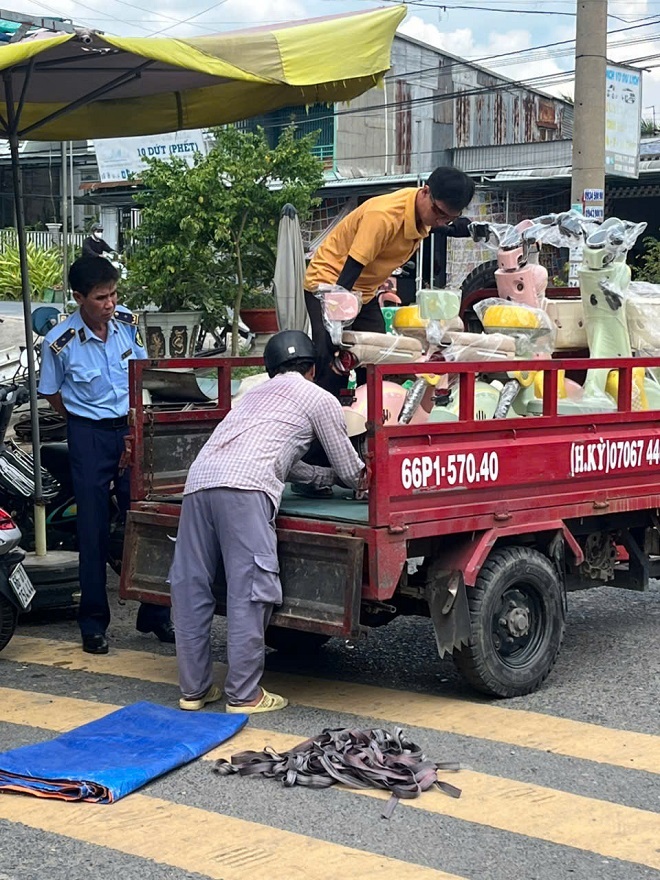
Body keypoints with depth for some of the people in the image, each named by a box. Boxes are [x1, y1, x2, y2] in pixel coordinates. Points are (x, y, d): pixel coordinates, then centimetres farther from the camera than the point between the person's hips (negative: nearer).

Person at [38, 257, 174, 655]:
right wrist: (87, 421, 5)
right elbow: (52, 394, 1)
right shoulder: (60, 343, -14)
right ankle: (93, 622, 13)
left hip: (132, 429, 3)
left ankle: (154, 613, 15)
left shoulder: (128, 323, -4)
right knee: (94, 528, 2)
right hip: (89, 435, -3)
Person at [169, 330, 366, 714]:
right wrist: (362, 478, 44)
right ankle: (244, 694, -2)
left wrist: (325, 476, 52)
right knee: (250, 591, -3)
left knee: (192, 587, 9)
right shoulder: (321, 400, 17)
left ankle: (194, 688, 15)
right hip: (244, 487, -7)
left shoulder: (256, 394, 36)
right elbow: (352, 473, 23)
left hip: (199, 479, 7)